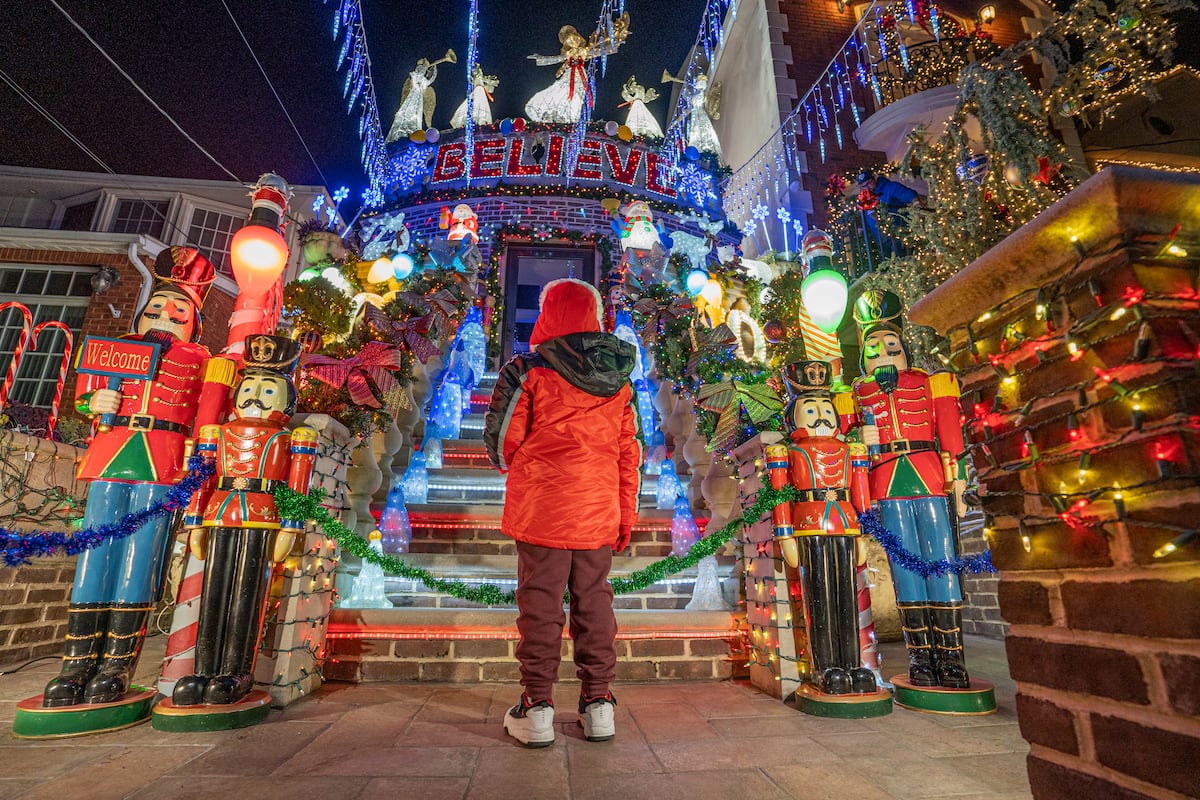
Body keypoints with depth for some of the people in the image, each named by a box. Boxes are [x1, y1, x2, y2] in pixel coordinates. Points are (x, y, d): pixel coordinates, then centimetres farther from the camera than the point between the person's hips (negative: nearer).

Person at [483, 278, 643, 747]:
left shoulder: (530, 370, -7)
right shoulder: (620, 380, 6)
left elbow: (502, 440, -6)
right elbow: (629, 453, 6)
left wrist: (512, 463, 17)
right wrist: (627, 513, 13)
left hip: (542, 506, -3)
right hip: (598, 511, 4)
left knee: (540, 602, 6)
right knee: (594, 601, 13)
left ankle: (537, 708, 15)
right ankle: (598, 703, 22)